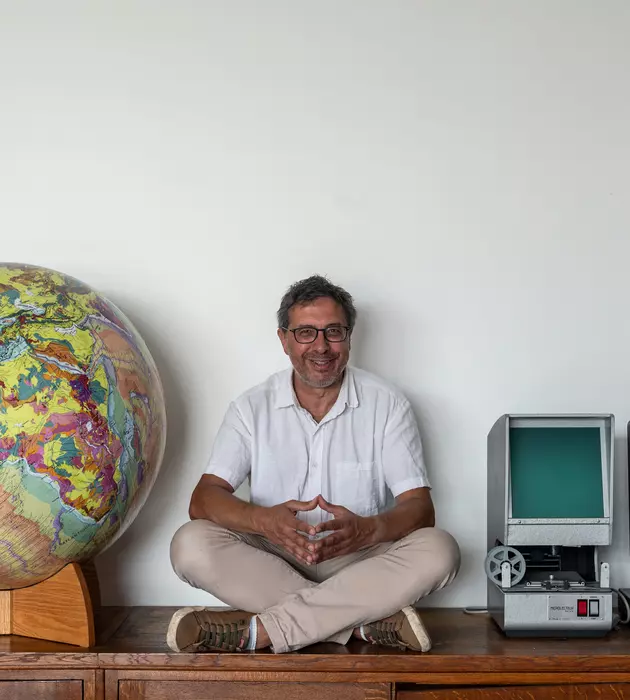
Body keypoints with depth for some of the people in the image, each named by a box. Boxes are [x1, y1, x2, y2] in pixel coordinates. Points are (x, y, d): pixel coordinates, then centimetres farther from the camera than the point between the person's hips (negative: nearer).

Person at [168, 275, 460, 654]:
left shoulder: (387, 405, 0)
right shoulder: (252, 408, 2)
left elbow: (420, 507, -7)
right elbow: (203, 499, -8)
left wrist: (367, 530, -30)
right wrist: (264, 520, -31)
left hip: (360, 560, 0)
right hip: (272, 558, 1)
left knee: (438, 550, -28)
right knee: (191, 544, -25)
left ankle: (256, 630, -31)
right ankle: (368, 621, -27)